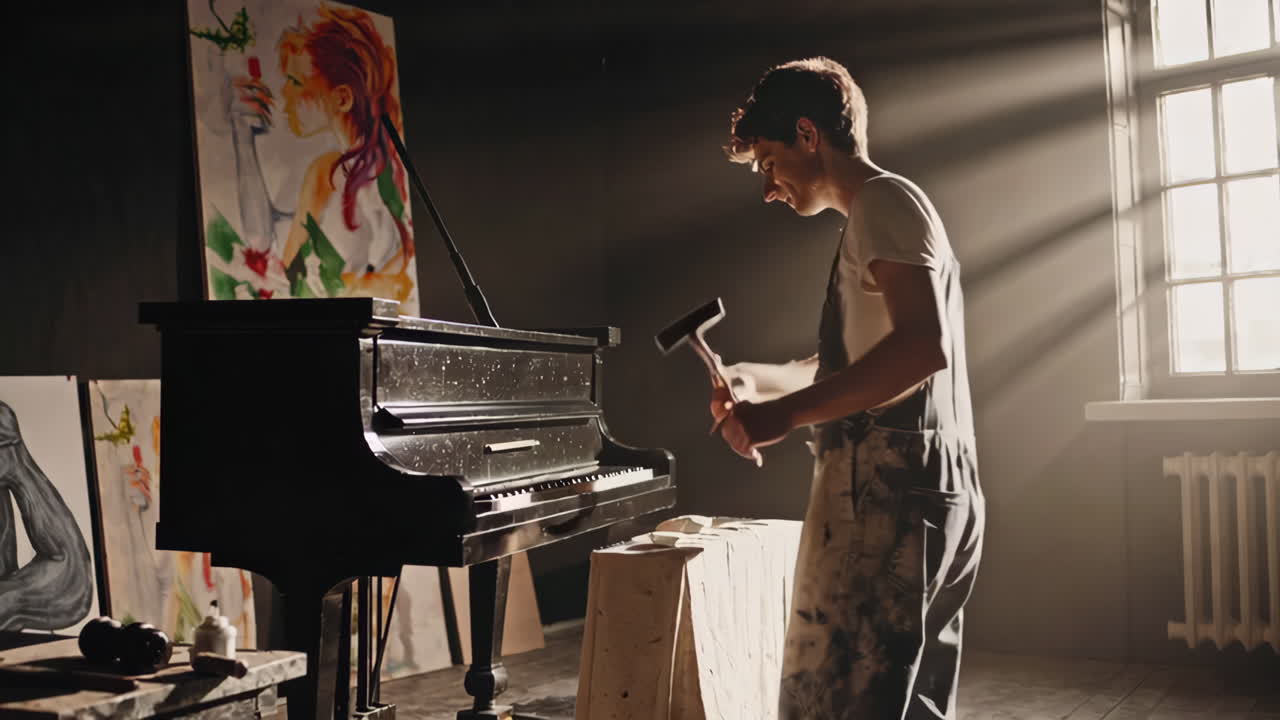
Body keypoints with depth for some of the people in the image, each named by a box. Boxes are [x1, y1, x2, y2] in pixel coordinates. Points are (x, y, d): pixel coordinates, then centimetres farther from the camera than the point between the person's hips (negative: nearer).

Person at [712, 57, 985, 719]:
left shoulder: (885, 201, -7)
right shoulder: (884, 216, 24)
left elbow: (924, 345, -22)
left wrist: (784, 414, -21)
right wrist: (762, 379, 18)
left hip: (888, 494, -11)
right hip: (934, 493, 11)